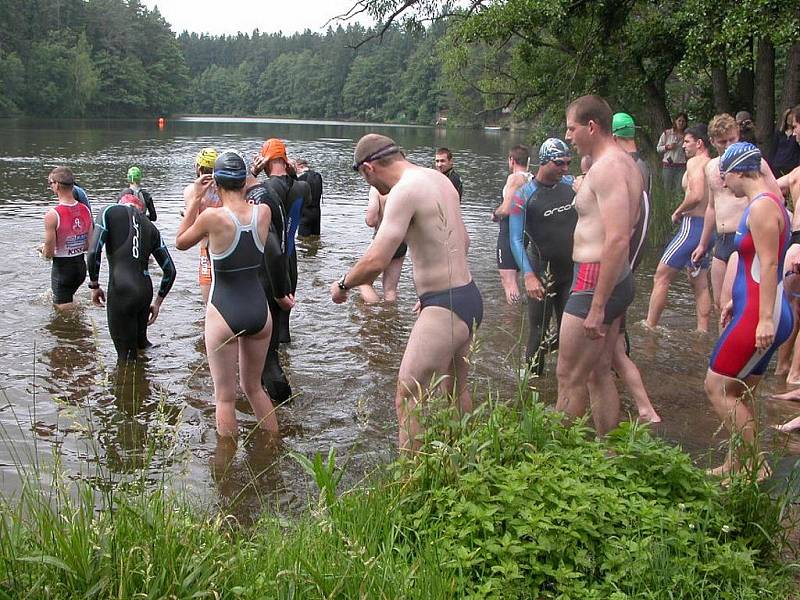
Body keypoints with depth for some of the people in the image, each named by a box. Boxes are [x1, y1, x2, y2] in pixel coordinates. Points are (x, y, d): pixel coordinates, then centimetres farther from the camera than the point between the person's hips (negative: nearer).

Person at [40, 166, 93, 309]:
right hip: (81, 265, 6)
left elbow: (49, 253, -16)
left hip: (62, 267, -6)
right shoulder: (85, 210, -2)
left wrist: (43, 249, 5)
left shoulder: (52, 215, -21)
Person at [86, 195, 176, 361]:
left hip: (121, 291, -5)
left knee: (126, 355, 3)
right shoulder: (151, 227, 16)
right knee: (141, 343, 23)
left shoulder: (110, 212, 4)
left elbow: (93, 252, -8)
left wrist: (94, 286, 5)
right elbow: (170, 270, 15)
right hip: (145, 291, 5)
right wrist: (158, 303, 25)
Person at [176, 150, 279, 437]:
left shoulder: (212, 216, -18)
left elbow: (180, 242, 2)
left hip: (224, 314, -5)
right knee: (254, 387, 24)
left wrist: (195, 199, 3)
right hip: (259, 311, 5)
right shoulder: (264, 212, -6)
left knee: (225, 396, 9)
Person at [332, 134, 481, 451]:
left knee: (408, 400, -6)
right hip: (468, 297, 10)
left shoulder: (406, 190, -18)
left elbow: (375, 262, -23)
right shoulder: (439, 178, 11)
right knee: (457, 391, 24)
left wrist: (342, 284, -4)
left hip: (445, 309, -10)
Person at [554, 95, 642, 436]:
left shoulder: (607, 167, -18)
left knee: (569, 377, -2)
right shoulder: (625, 163, 14)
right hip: (618, 280, 11)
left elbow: (618, 240, -26)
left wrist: (597, 306, -26)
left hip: (595, 283, -10)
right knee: (599, 373, 17)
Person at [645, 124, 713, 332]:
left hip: (693, 225, -9)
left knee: (661, 277, -3)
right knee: (699, 283, 14)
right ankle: (703, 331, 16)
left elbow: (696, 195, -25)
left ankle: (649, 327, -1)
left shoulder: (695, 162, -11)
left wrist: (678, 212, -10)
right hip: (708, 227, 9)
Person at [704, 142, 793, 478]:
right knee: (739, 395, 15)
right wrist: (736, 301, 26)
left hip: (757, 315, -10)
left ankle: (752, 465, 1)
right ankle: (736, 464, 23)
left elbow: (768, 264, -21)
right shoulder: (765, 203, 16)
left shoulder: (762, 207, -15)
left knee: (717, 387, -5)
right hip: (752, 310, 10)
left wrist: (765, 319, -24)